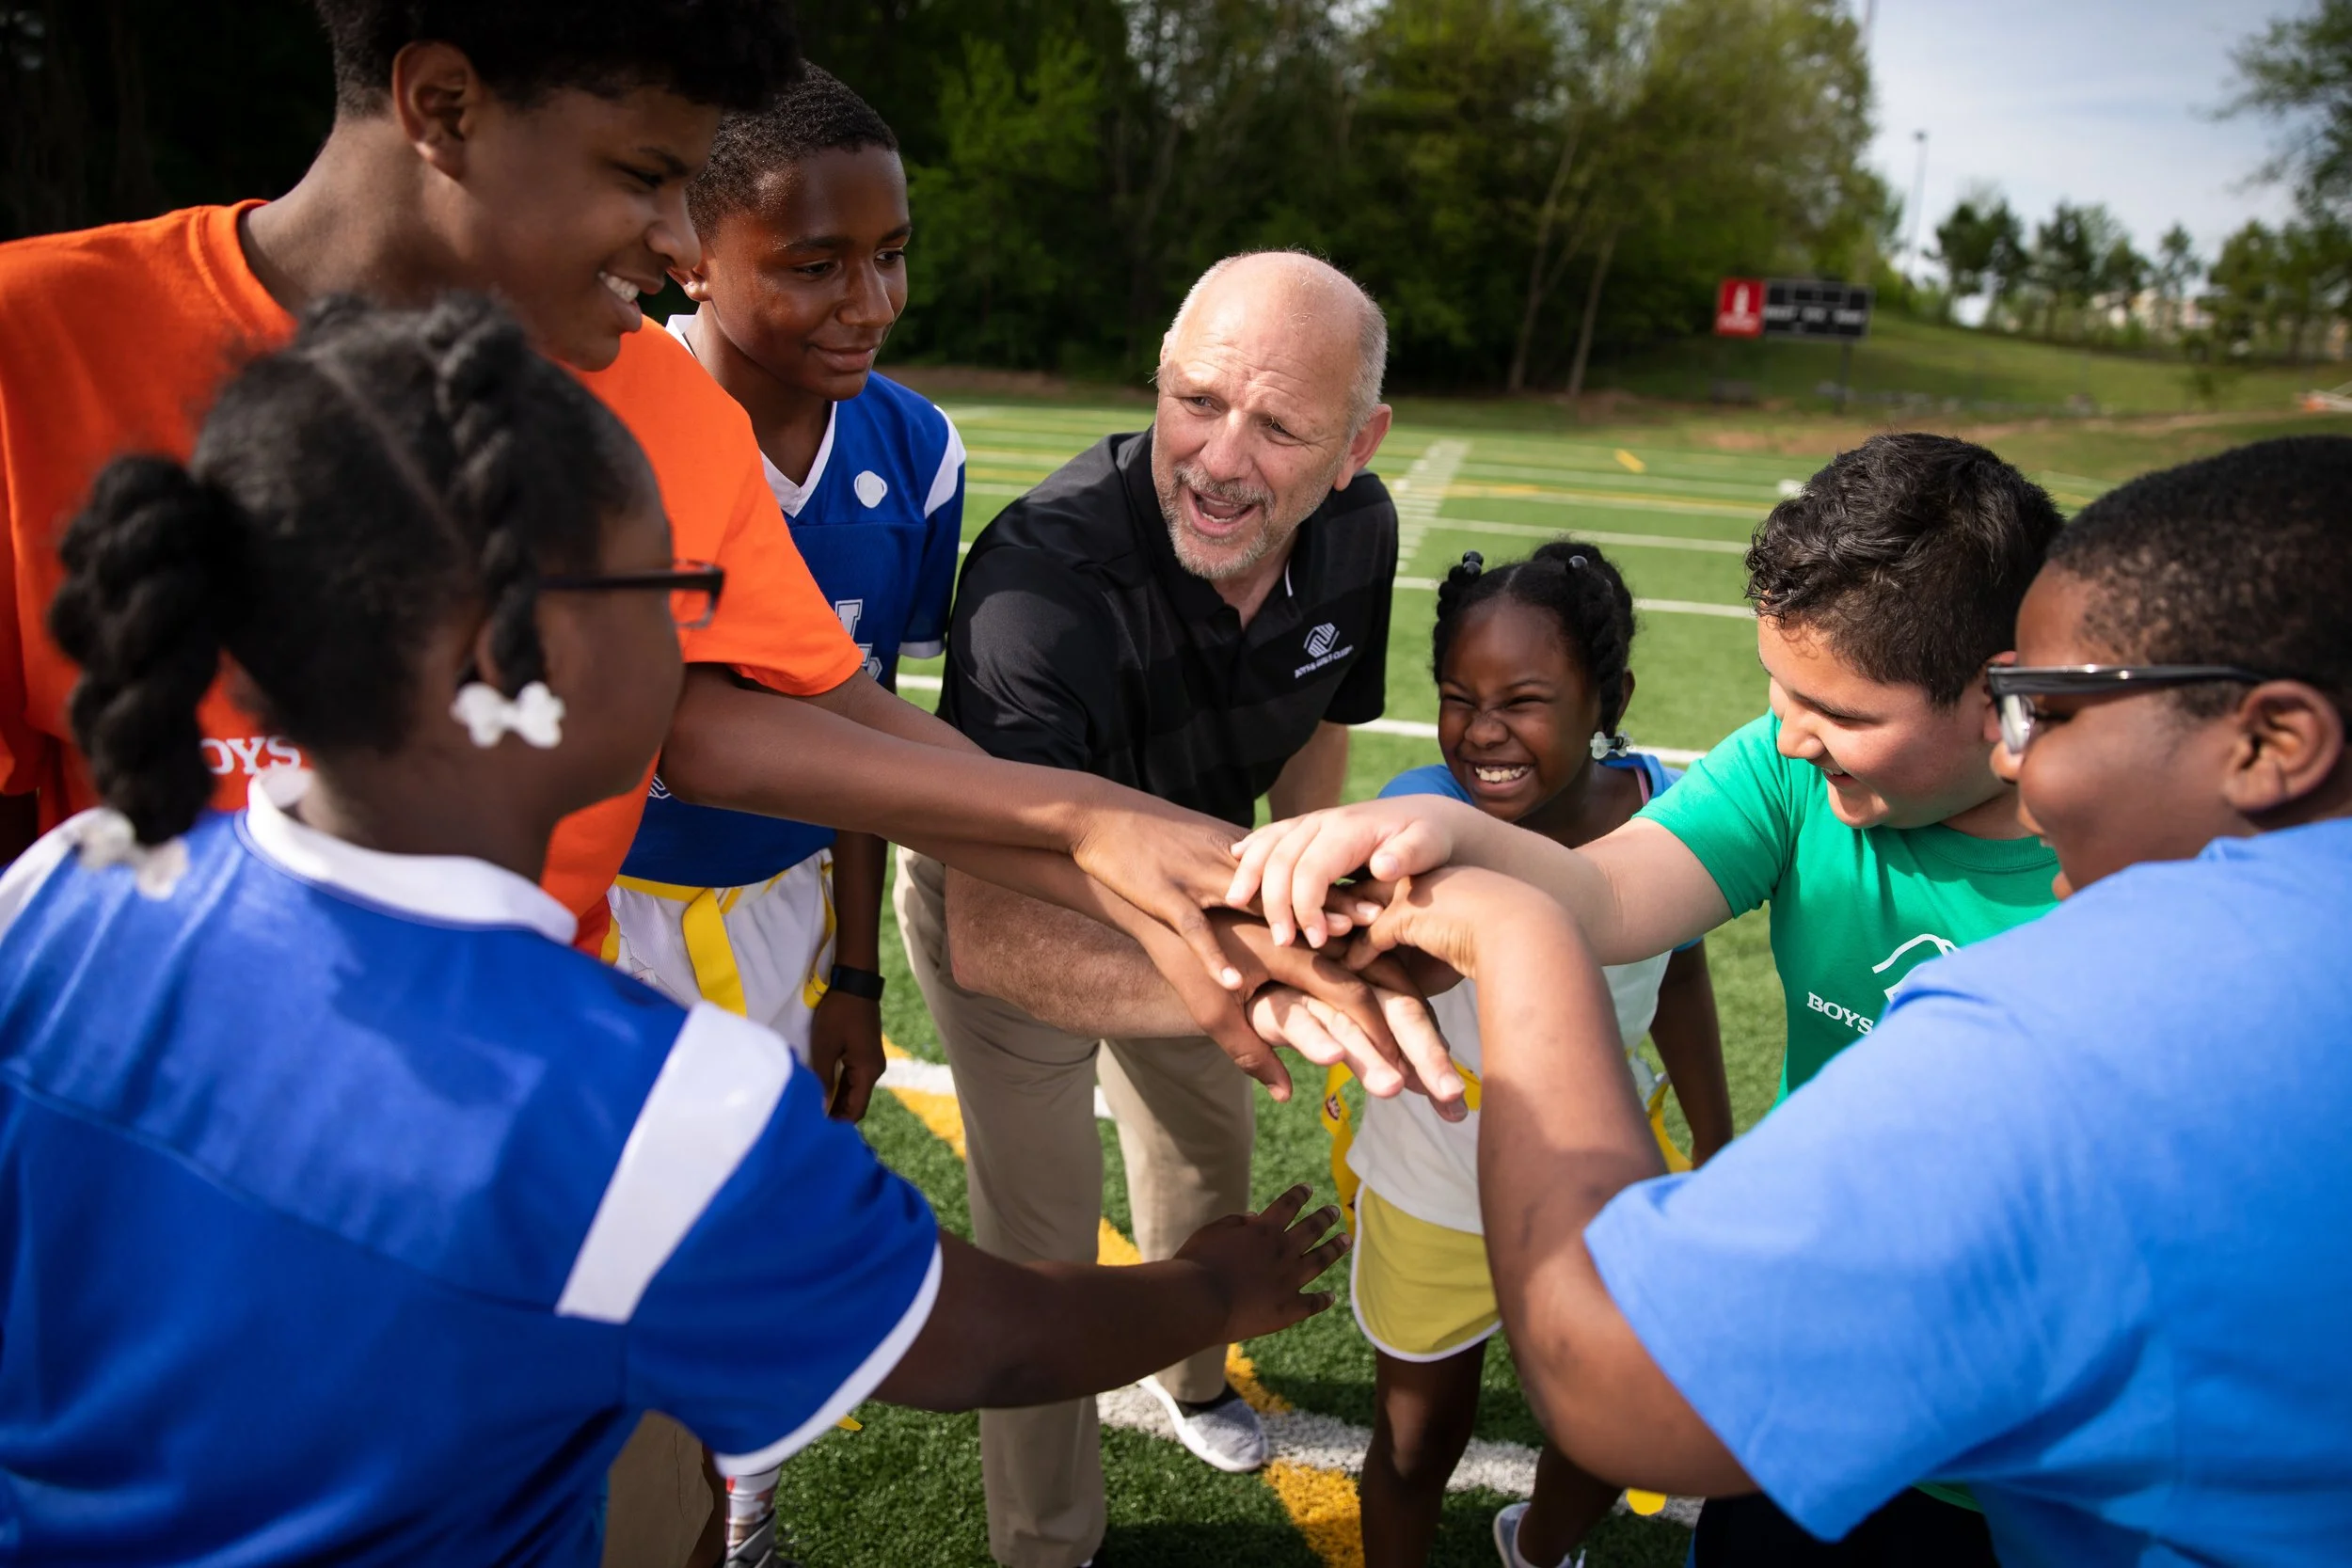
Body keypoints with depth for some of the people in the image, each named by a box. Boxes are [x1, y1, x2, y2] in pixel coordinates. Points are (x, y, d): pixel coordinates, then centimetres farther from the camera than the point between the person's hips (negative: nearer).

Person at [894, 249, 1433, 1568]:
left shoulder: (1356, 532, -21)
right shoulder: (1042, 577, -43)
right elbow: (993, 935, -53)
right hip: (1010, 898, -5)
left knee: (1211, 1144, 24)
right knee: (1042, 1235, 2)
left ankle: (1189, 1367, 57)